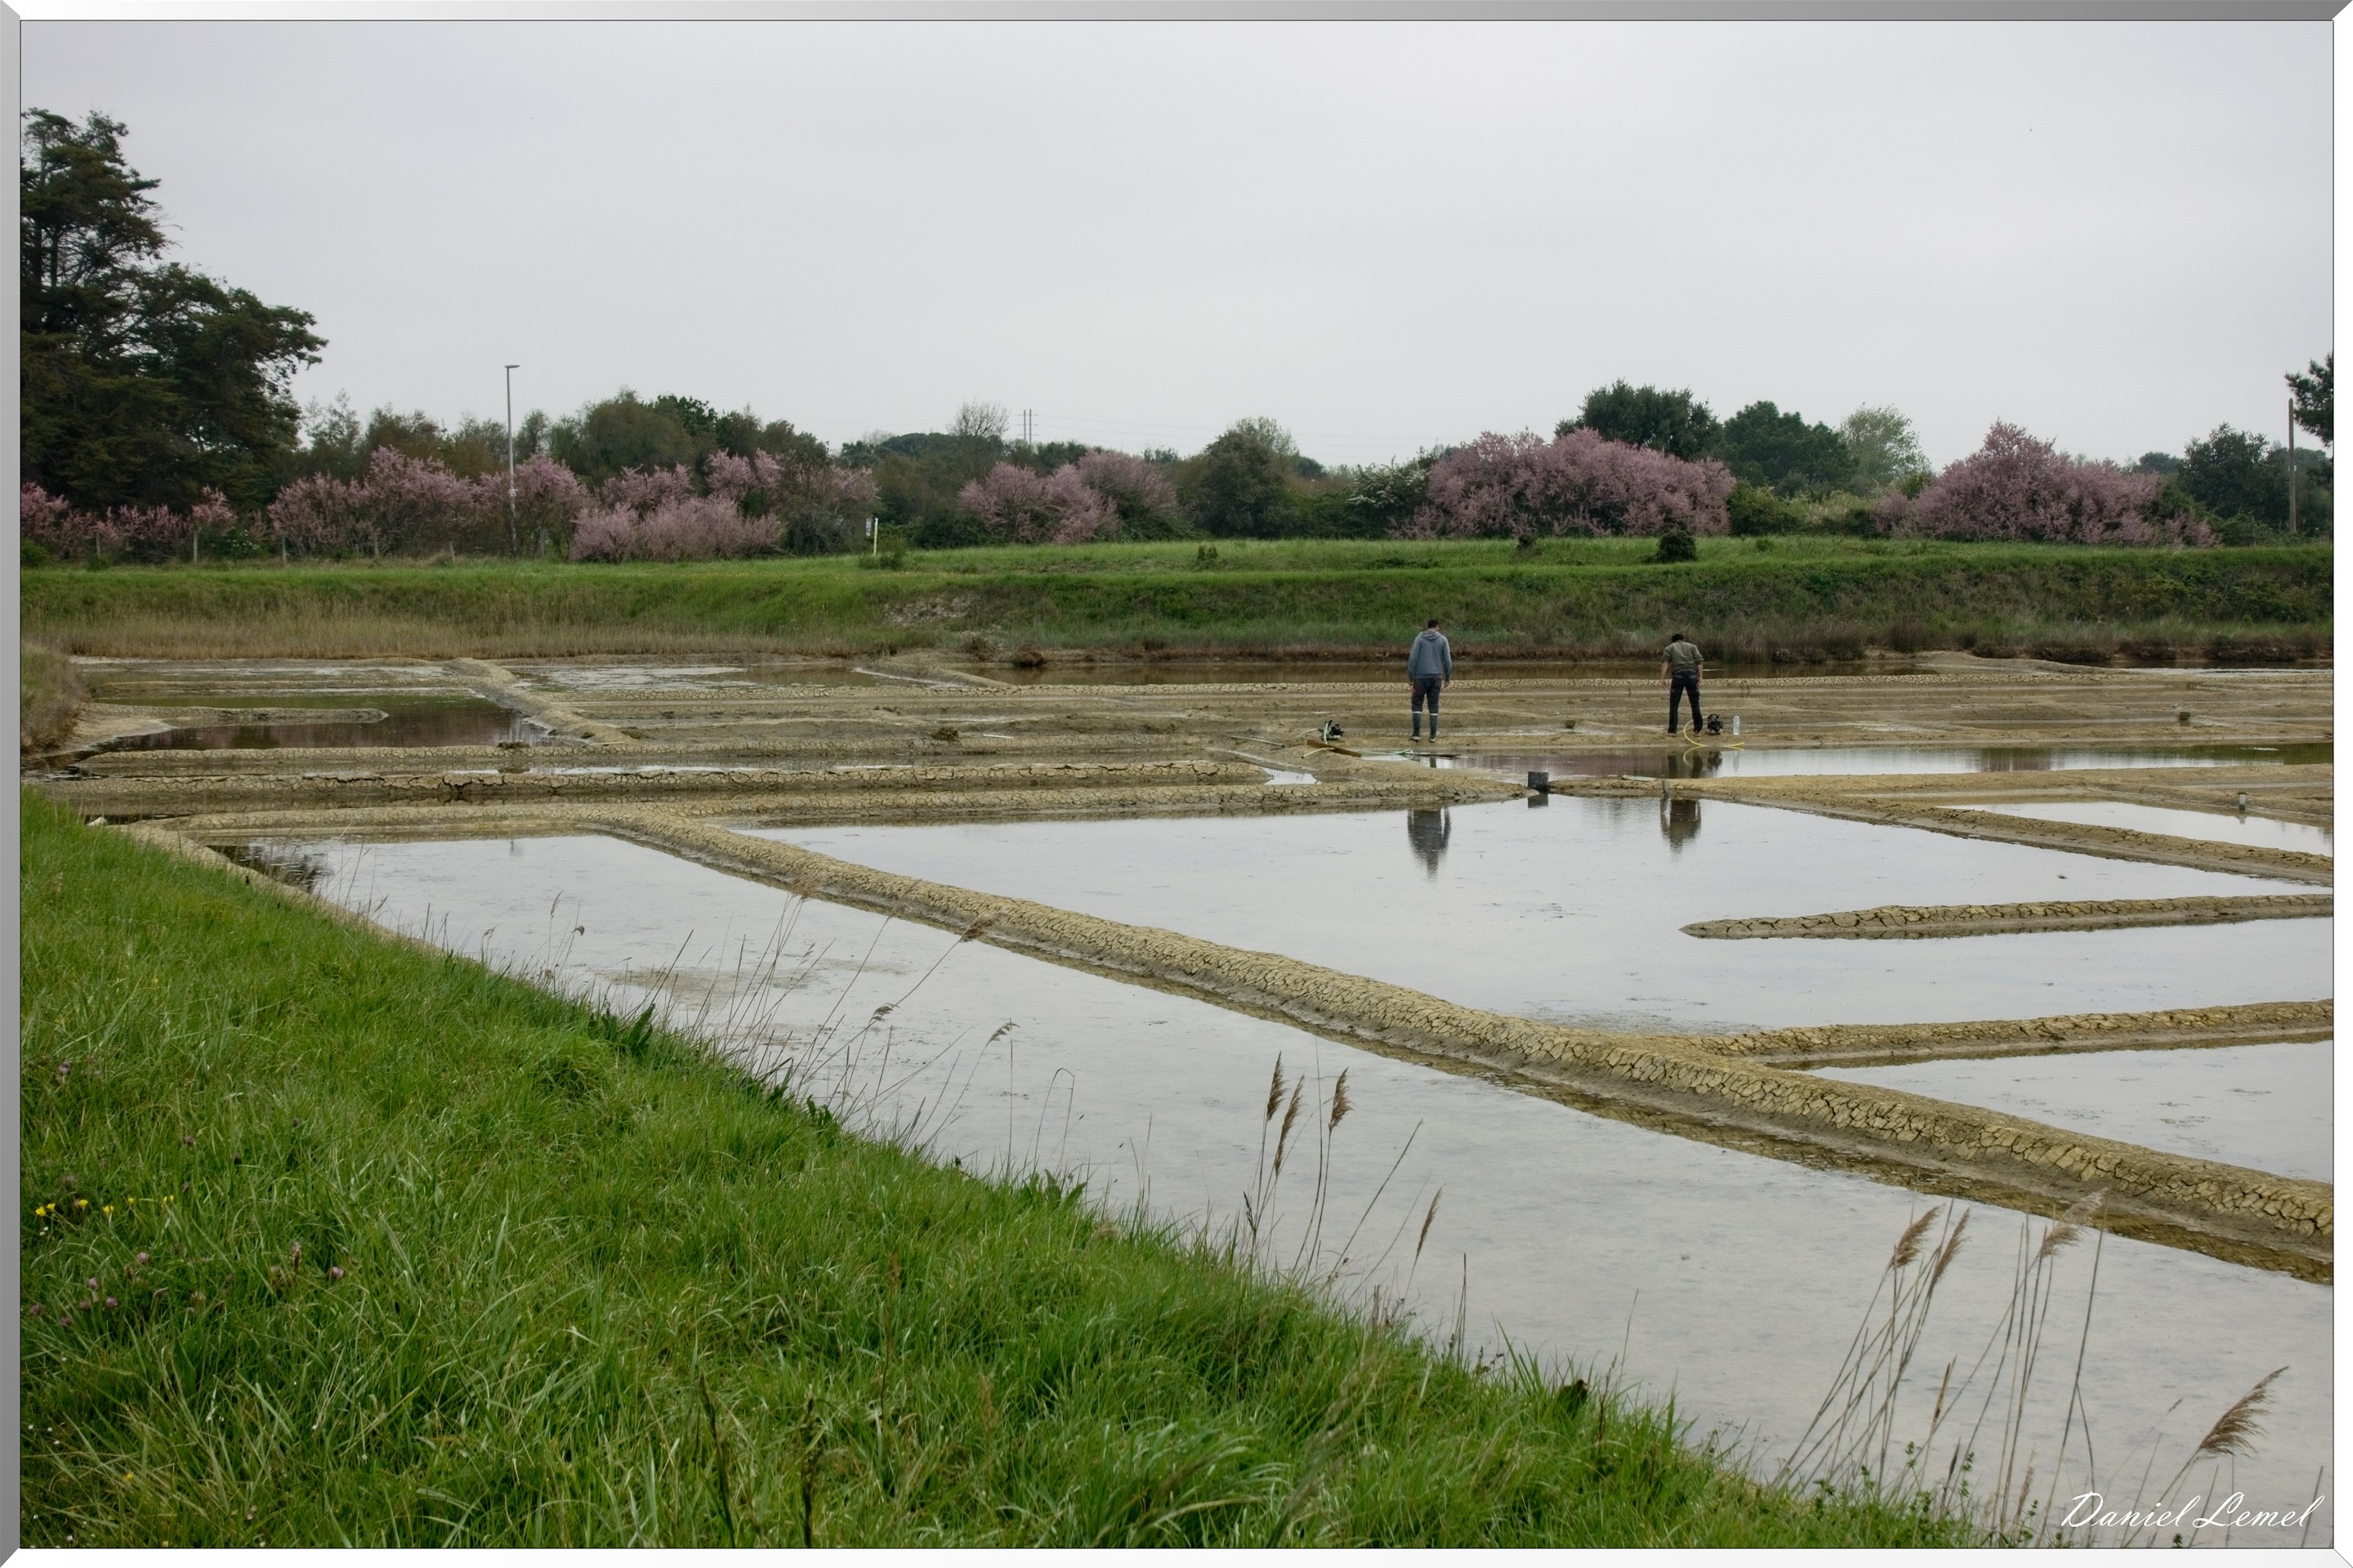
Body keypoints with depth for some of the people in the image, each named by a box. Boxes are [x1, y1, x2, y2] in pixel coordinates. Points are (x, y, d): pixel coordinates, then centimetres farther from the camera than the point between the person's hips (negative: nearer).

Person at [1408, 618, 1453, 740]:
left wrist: (1410, 676, -4)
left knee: (1417, 704, 8)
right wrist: (1448, 677, 10)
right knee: (1433, 706, 9)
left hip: (1421, 677, -1)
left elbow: (1413, 658, -9)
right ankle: (1433, 735, 6)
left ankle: (1416, 733, -1)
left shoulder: (1420, 638, -3)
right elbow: (1447, 660, -2)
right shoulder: (1443, 639, 0)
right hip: (1436, 677, 1)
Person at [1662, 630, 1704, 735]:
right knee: (1695, 704, 8)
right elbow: (1700, 661, 6)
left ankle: (1672, 730, 2)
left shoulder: (1670, 647, 17)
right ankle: (1698, 729, 9)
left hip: (1678, 676, -1)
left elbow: (1665, 663, 0)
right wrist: (1700, 677, 0)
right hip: (1691, 675, 1)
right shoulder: (1691, 646, 22)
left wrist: (1662, 678, -8)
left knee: (1673, 704, 4)